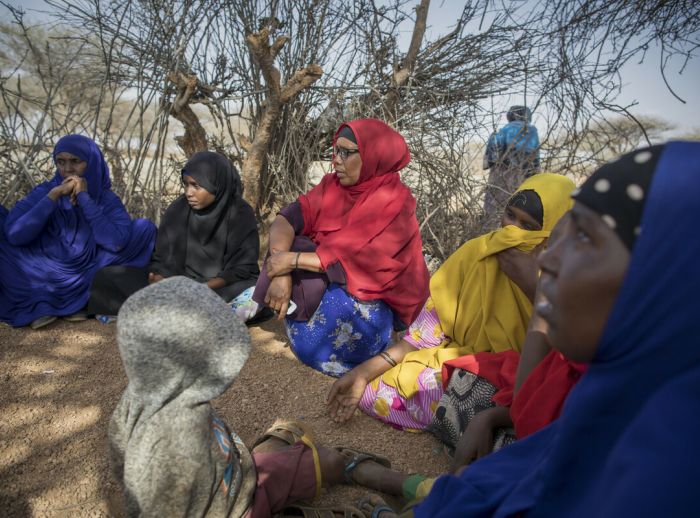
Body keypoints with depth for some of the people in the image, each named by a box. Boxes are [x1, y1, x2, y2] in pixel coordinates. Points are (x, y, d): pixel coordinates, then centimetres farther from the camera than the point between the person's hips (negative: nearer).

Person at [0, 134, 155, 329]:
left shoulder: (108, 199, -4)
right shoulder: (44, 192, -3)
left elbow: (117, 243, -24)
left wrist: (85, 198, -22)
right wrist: (53, 195, -22)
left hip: (88, 279, 1)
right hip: (45, 279, 0)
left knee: (144, 228, -16)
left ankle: (84, 301, -14)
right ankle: (41, 304, -12)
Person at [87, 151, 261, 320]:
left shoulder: (241, 214, -10)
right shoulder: (177, 209, -2)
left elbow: (242, 269, -12)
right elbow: (163, 260, -2)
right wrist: (159, 283, -25)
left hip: (224, 288, -3)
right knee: (108, 278, -13)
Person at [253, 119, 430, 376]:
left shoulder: (395, 202, -21)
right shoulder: (332, 186, -3)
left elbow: (361, 260, -31)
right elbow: (286, 220, -13)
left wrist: (293, 260, -28)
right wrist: (281, 273, -31)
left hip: (376, 301, -5)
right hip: (332, 283, 5)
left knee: (312, 345, -28)